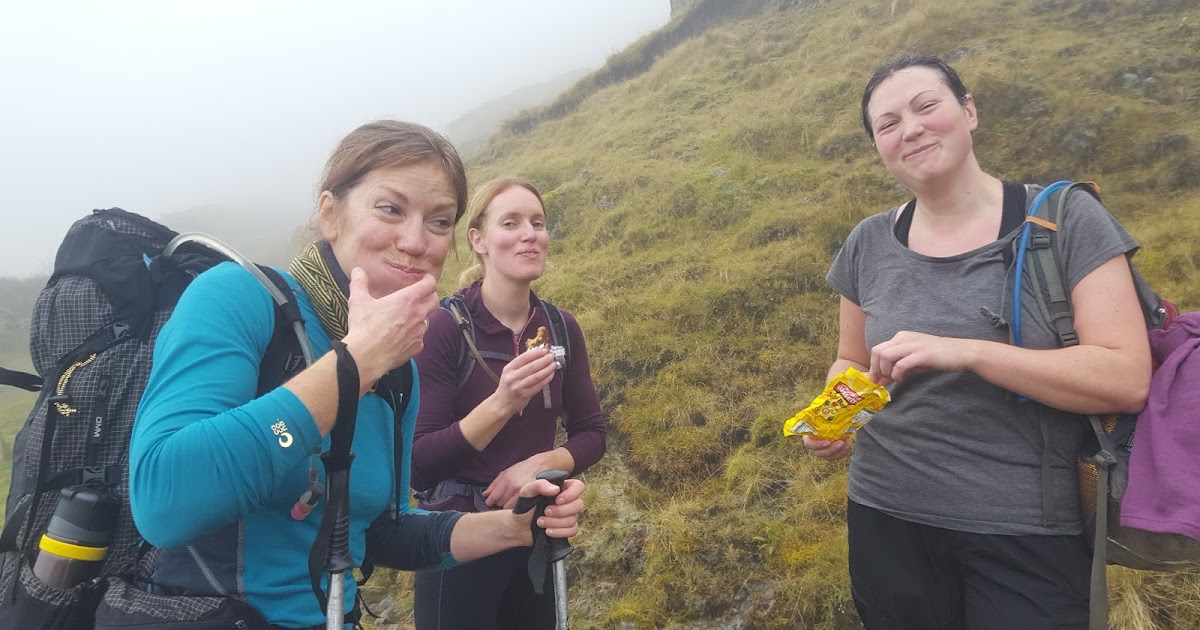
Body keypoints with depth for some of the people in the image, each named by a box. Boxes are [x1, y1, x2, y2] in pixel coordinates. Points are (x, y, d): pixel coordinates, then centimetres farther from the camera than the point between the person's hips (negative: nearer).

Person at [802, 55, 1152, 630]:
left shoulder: (1066, 219, -7)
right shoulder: (869, 245, 2)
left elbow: (1128, 379, -14)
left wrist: (963, 351, -25)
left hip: (1029, 533, -2)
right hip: (888, 519, 3)